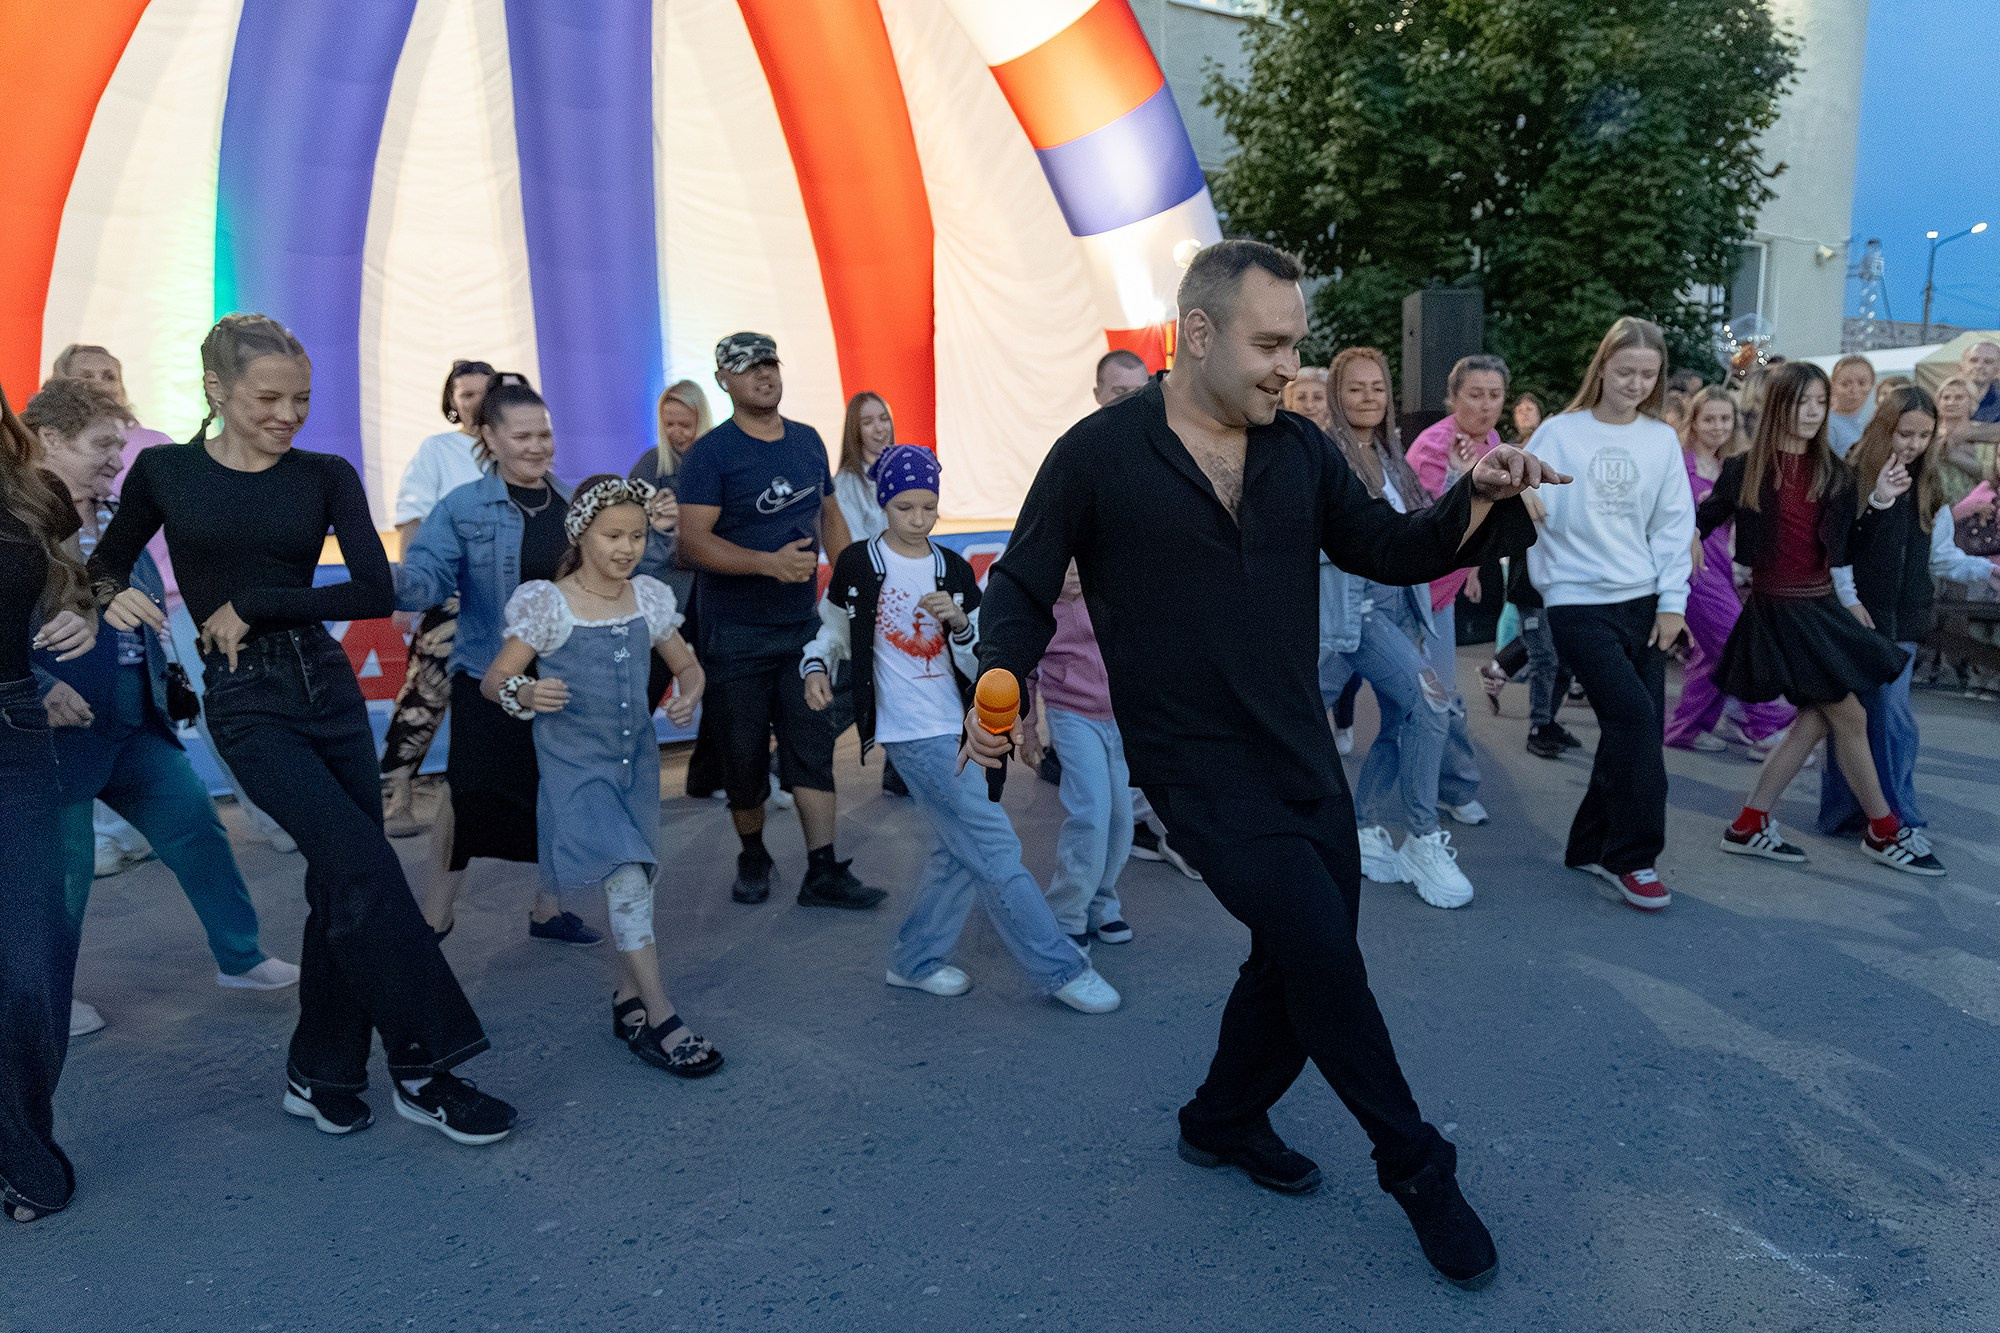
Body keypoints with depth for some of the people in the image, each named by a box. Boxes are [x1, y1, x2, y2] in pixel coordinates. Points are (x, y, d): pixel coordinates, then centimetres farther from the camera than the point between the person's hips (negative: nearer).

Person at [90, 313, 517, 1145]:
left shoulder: (325, 477, 3)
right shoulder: (165, 472, 1)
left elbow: (377, 591, -7)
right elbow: (107, 562, 15)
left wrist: (256, 604, -10)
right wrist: (114, 595, -7)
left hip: (328, 686, 3)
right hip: (246, 702, -3)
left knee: (341, 883, 5)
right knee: (364, 865, -16)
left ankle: (321, 1076, 21)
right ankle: (423, 1069, -7)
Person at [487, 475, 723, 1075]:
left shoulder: (649, 599, 3)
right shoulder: (548, 605, -10)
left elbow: (687, 666, 15)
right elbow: (493, 680, -7)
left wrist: (688, 695, -8)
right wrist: (524, 694, -29)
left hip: (636, 761, 5)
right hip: (575, 766, -5)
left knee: (636, 882, 11)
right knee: (628, 882, -16)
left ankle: (628, 1002, 28)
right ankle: (660, 1020, -8)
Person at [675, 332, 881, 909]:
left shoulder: (808, 441, 10)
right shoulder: (711, 453, -9)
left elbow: (829, 515, 20)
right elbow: (694, 539, -18)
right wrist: (770, 562, -29)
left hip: (802, 623, 4)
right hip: (736, 634, -4)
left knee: (813, 744, 0)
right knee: (744, 753, 6)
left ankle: (823, 872, 4)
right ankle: (753, 856, 27)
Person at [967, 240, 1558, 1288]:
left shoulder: (1299, 450, 5)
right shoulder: (1098, 455, -9)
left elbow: (1387, 549, 9)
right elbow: (1022, 585, -2)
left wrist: (1479, 499, -9)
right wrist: (1001, 681, -20)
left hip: (1304, 758, 7)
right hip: (1200, 767, -6)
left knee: (1303, 957, 15)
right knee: (1322, 952, -11)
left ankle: (1224, 1121, 41)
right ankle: (1415, 1166, 13)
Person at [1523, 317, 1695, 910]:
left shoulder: (1661, 439, 8)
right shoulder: (1560, 433, -2)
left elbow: (1675, 525, 9)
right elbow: (1531, 502, -8)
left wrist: (1671, 602, 3)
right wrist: (1523, 506, -32)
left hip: (1643, 602, 4)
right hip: (1579, 601, -4)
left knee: (1636, 728, 5)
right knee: (1634, 715, -17)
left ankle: (1593, 847, 23)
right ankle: (1634, 858, -2)